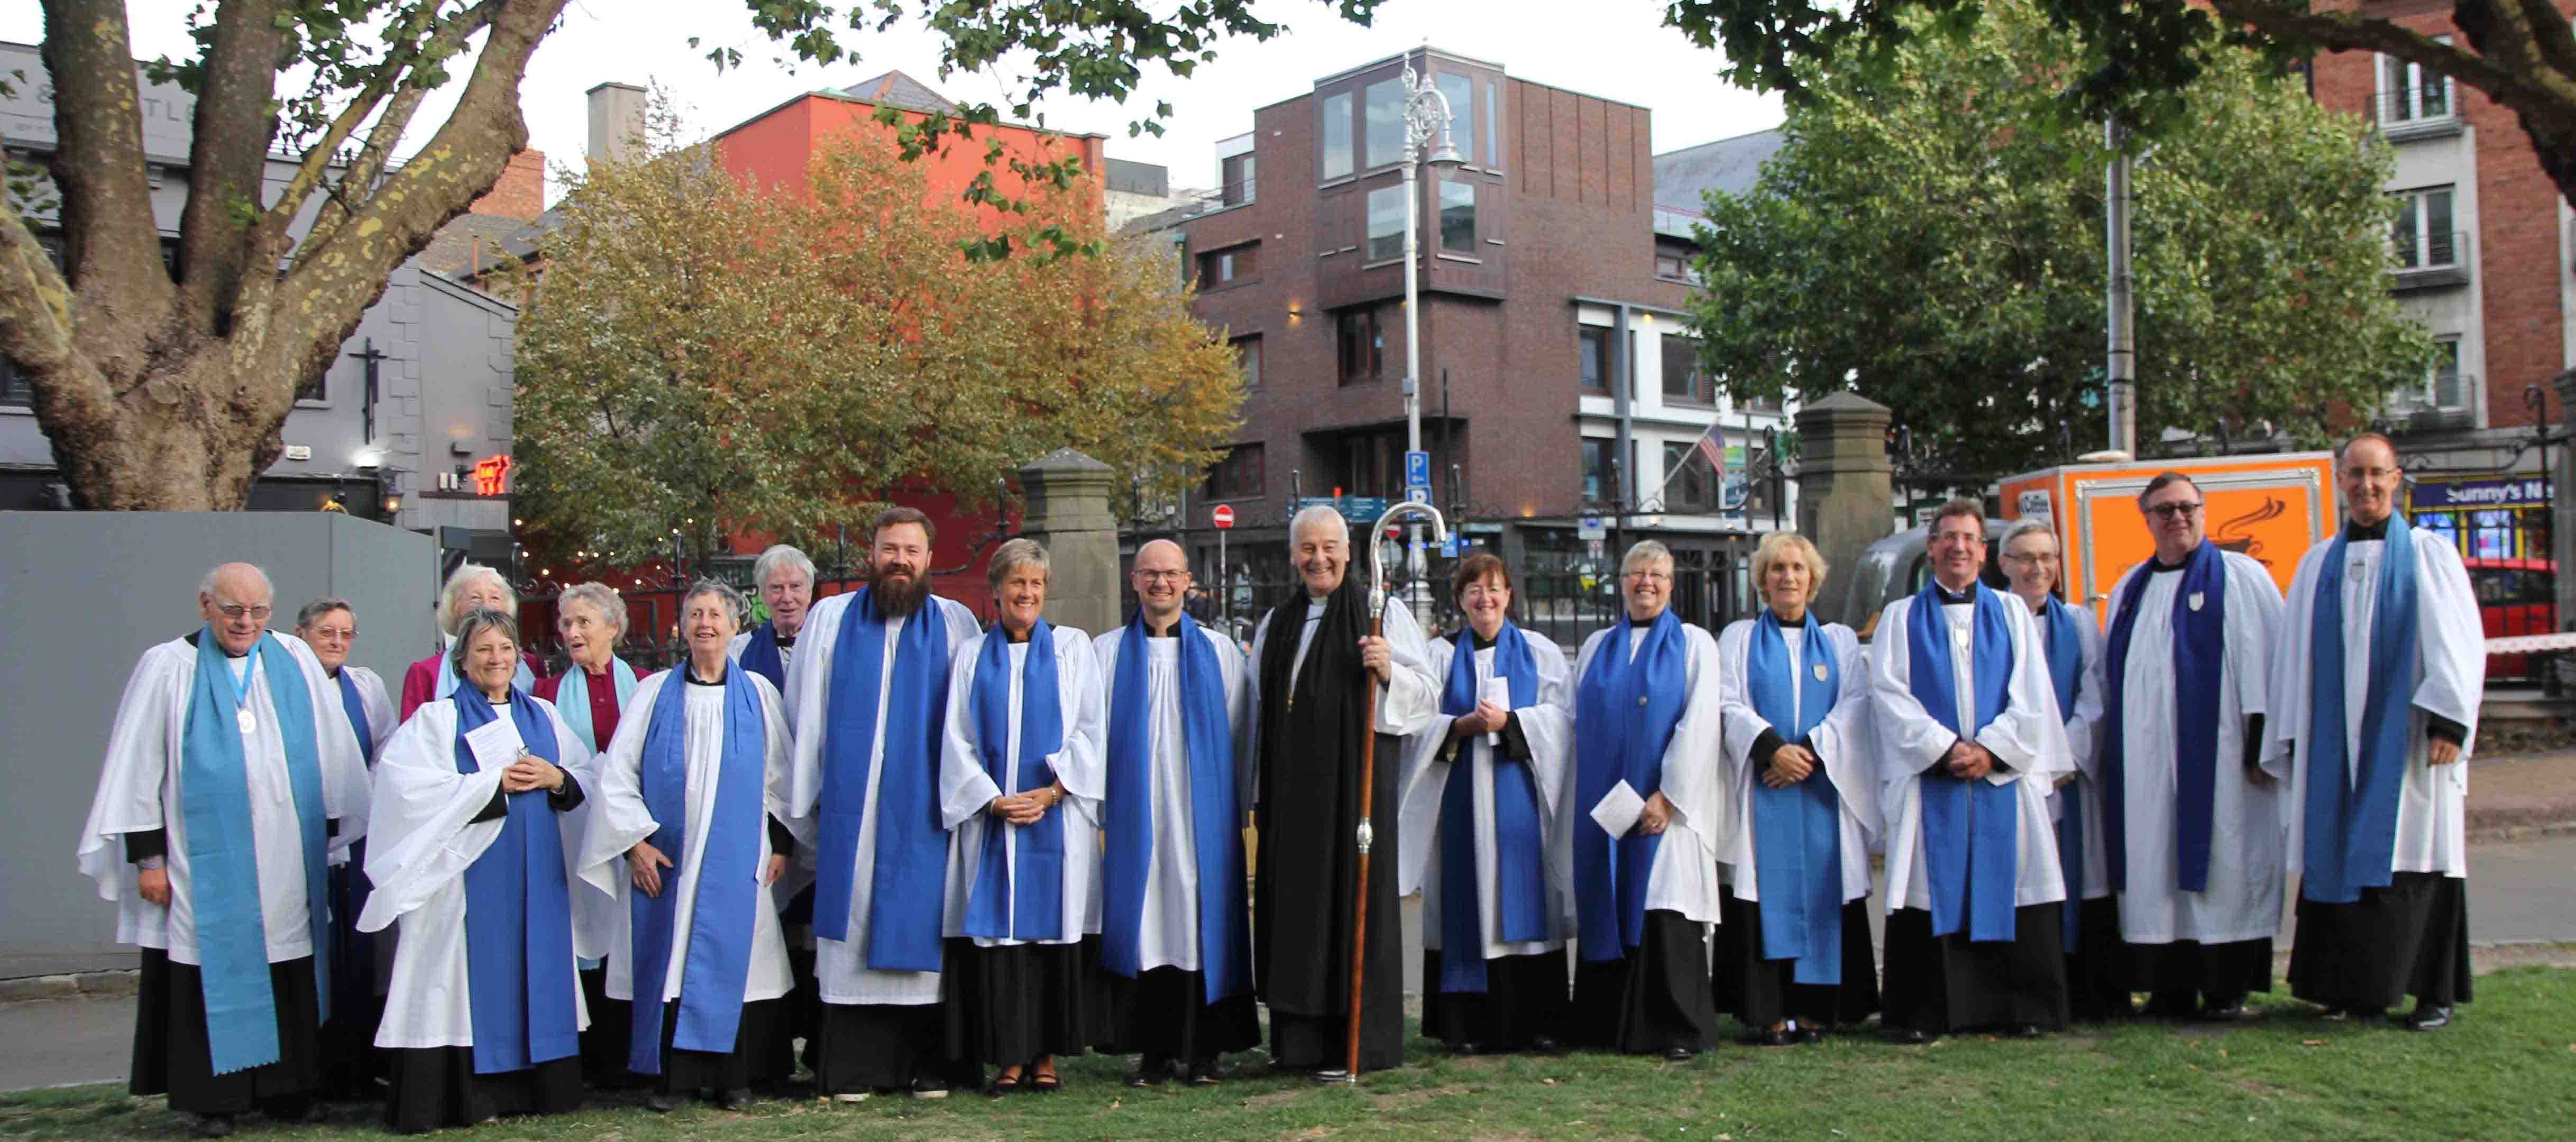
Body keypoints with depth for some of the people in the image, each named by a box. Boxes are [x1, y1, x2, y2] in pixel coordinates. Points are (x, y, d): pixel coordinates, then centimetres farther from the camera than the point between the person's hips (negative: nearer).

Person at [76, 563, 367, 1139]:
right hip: (208, 862, -3)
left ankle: (285, 1089, 16)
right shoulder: (169, 668, -1)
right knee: (215, 975, 1)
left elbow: (330, 753, 11)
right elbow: (137, 768, -2)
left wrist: (331, 833, 10)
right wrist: (146, 856, -5)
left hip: (287, 866, 3)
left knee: (288, 978, 6)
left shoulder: (295, 660, 6)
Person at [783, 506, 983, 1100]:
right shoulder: (830, 620, 10)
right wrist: (809, 794, 4)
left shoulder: (957, 625, 8)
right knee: (855, 924, -1)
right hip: (851, 807, 0)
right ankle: (854, 1066, 4)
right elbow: (806, 714, 9)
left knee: (924, 927, 0)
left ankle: (929, 1063, 8)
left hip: (925, 809, 0)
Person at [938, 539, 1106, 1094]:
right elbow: (957, 742, 6)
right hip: (990, 819, 1)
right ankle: (1009, 1058, 3)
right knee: (998, 935, -2)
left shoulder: (1072, 647, 9)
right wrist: (991, 800, -7)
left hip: (1058, 816, -1)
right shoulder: (972, 656, 12)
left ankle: (1047, 1055, 5)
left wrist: (1051, 792, -9)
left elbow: (1089, 731, 3)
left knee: (1055, 929, -2)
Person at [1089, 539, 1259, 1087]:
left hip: (1202, 820, 0)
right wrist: (1097, 812, -2)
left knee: (1202, 926, -1)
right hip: (1134, 817, 0)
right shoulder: (1108, 651, 9)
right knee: (1143, 926, -1)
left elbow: (1238, 737, 8)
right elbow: (1093, 737, 6)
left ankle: (1203, 1051, 7)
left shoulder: (1218, 651, 9)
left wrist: (1238, 811, 2)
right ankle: (1154, 1050, 7)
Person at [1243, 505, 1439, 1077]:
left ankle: (1355, 1043, 3)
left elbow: (1426, 695, -5)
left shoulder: (1383, 615, -1)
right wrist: (1260, 793, 18)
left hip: (1353, 784, -5)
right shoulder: (1276, 624, 16)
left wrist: (1388, 671, -25)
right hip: (1291, 789, 5)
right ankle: (1298, 1040, 15)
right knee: (1295, 905, 7)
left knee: (1353, 902, -4)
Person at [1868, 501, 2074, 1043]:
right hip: (1928, 782, -1)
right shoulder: (1901, 618, 11)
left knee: (2010, 892, -1)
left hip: (2003, 776, 1)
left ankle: (2022, 1009, 7)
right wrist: (1945, 747, -12)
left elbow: (2033, 695, 5)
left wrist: (1991, 748, -10)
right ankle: (1923, 1013, 1)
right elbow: (1889, 693, -1)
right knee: (1931, 895, -3)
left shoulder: (2011, 614, 15)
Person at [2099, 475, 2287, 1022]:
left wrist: (2262, 741, -13)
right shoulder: (2130, 589, 17)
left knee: (2222, 864, -2)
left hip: (2216, 753, -5)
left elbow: (2264, 662, -5)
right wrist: (2114, 749, 14)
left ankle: (2227, 988, 5)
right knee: (2155, 869, 5)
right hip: (2146, 761, 5)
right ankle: (2169, 987, 11)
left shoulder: (2240, 578, 1)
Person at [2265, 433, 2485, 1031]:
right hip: (2337, 744, 3)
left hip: (2406, 740, -3)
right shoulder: (2318, 565, 14)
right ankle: (2359, 987, 9)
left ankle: (2434, 992, 6)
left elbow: (2458, 644, -2)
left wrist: (2449, 721, -13)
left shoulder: (2429, 555, 4)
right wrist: (2292, 738, 8)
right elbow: (2296, 655, 14)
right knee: (2342, 861, 1)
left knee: (2415, 855, -3)